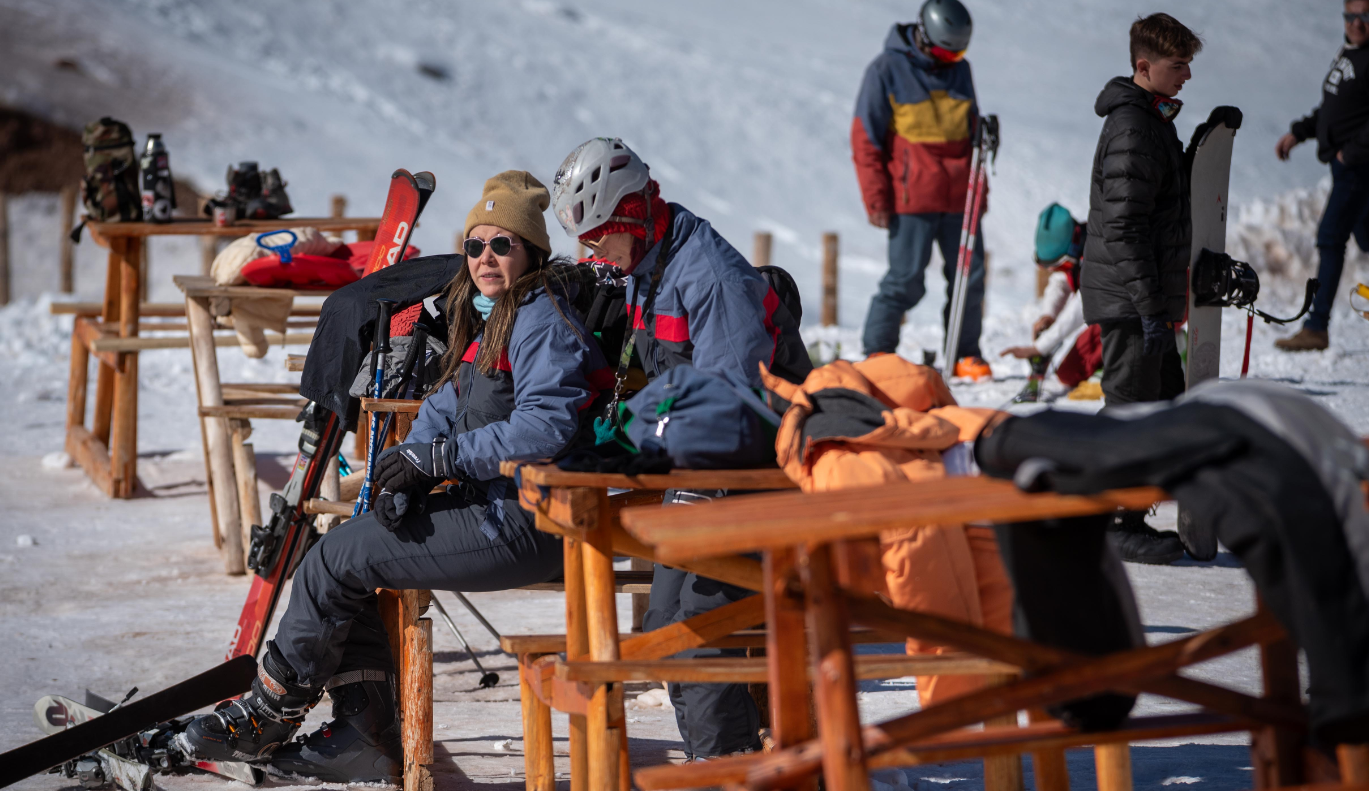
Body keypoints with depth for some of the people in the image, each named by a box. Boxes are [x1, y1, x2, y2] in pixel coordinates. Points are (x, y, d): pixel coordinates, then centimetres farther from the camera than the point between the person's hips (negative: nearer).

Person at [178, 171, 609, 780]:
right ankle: (367, 741, 8)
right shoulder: (489, 322, 18)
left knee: (334, 563, -8)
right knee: (344, 549, 8)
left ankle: (266, 719, 10)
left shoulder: (541, 321, -14)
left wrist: (436, 458, -21)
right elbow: (445, 409, 17)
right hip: (492, 508, 10)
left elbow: (543, 429, -26)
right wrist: (404, 481, -2)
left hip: (524, 524, -10)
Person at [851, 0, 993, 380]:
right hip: (912, 199, -5)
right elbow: (865, 138, -3)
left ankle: (965, 354, 16)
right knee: (906, 279, -6)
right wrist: (877, 199, -7)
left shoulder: (959, 69, 12)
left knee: (970, 276, 4)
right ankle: (877, 353, 5)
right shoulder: (886, 70, -5)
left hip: (959, 198, 5)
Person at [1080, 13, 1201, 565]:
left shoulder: (1152, 120, 16)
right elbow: (1124, 227, -22)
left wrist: (1171, 297, 25)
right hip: (1128, 298, -10)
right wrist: (1152, 306, -23)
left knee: (1165, 404, 15)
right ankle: (1120, 527, 4)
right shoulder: (1132, 127, -17)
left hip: (1147, 296, 10)